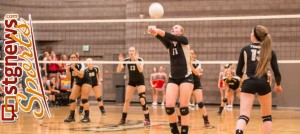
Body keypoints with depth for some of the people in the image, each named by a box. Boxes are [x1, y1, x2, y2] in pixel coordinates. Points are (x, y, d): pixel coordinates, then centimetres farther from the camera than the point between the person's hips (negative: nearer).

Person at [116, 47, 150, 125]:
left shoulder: (139, 59, -19)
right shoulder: (126, 60, -10)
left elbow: (141, 70, -36)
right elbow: (118, 71, -16)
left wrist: (136, 60, -43)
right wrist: (120, 62, -32)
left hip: (140, 81, -4)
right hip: (131, 81, 4)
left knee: (142, 99, -16)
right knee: (127, 99, 1)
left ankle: (147, 119, -12)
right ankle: (123, 119, 9)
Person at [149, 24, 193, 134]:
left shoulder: (184, 40, -2)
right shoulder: (170, 44, 8)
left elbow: (171, 37, -22)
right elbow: (163, 38, -15)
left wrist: (158, 30, -37)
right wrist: (155, 34, -38)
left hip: (186, 77, -4)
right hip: (173, 78, 4)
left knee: (184, 107, -7)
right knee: (169, 105, -10)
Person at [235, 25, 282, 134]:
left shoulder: (245, 49, 7)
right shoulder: (269, 51, 8)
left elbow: (238, 72, 9)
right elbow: (277, 73, 4)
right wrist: (278, 85, 24)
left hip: (248, 84, -1)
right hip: (263, 84, 1)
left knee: (244, 115, -10)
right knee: (267, 117, 19)